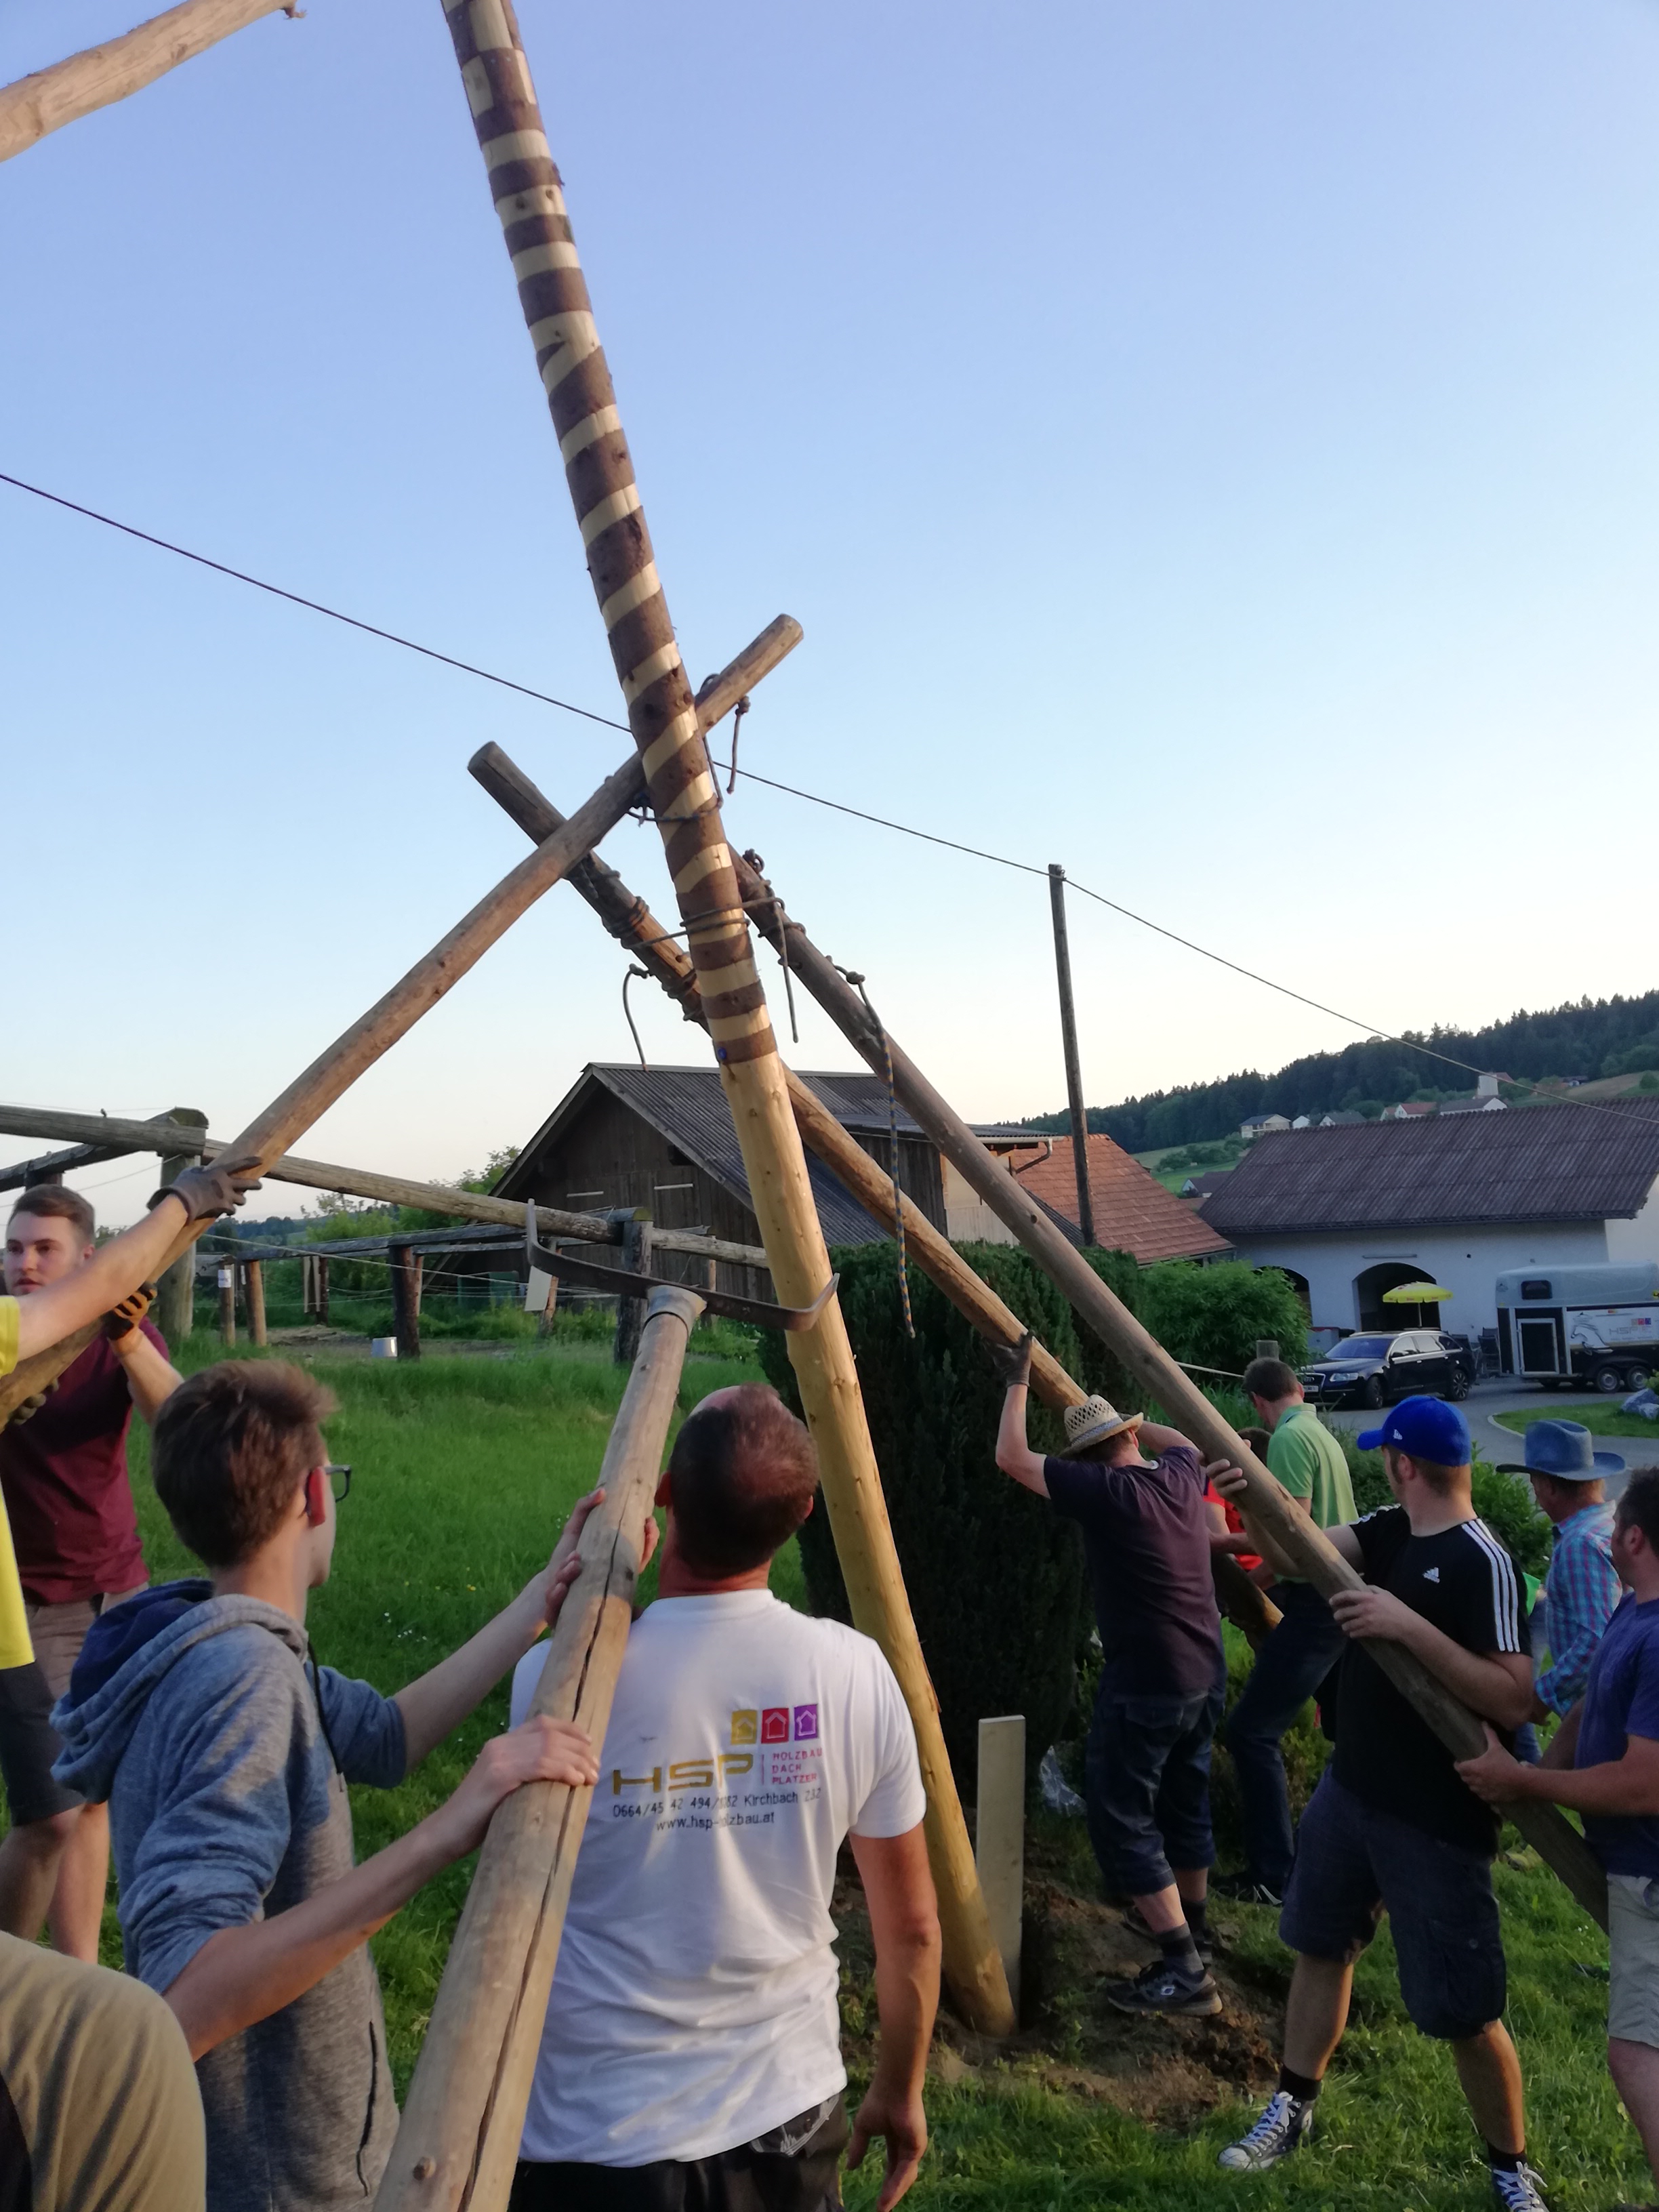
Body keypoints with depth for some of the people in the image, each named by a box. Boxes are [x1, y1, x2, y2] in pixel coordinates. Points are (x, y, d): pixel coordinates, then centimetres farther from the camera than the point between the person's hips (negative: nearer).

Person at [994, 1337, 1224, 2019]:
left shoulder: (1104, 1492, -19)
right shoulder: (1181, 1475, 1)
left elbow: (1011, 1457, -13)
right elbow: (1183, 1439, 27)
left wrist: (1019, 1383, -3)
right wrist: (1123, 1422, 32)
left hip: (1143, 1686, -8)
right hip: (1205, 1676, 8)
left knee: (1123, 1818, -1)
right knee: (1183, 1799, 24)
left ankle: (1184, 1970, -3)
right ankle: (1191, 1918, 42)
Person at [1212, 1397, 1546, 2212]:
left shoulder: (1482, 1563, -23)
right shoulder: (1391, 1531, 2)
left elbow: (1514, 1699, -29)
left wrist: (1408, 1624, -35)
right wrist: (1256, 1501, -27)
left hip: (1436, 1820, -8)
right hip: (1350, 1787, 8)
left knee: (1463, 2013, 5)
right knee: (1320, 1946, 20)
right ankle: (1292, 2107, 39)